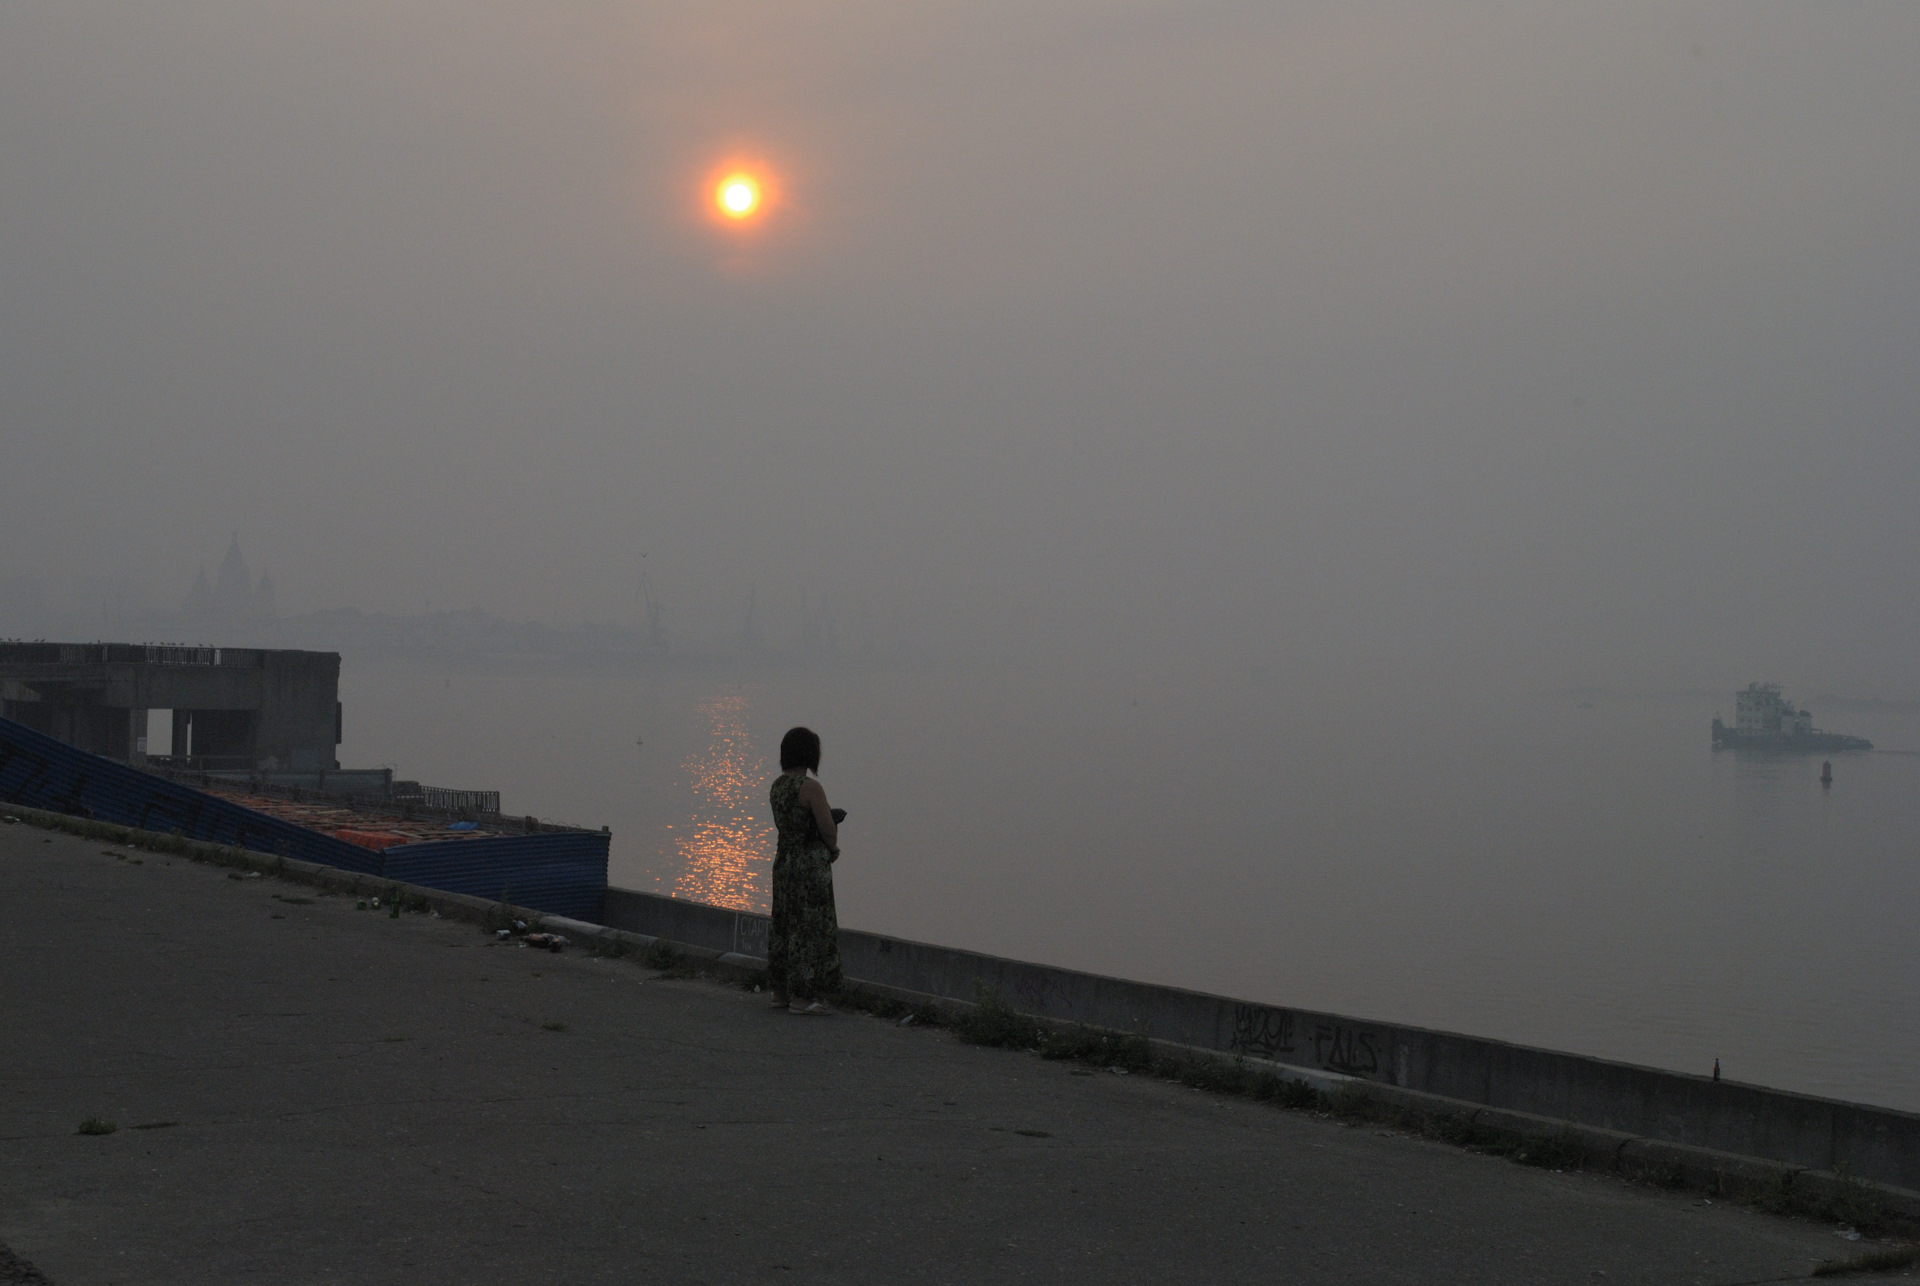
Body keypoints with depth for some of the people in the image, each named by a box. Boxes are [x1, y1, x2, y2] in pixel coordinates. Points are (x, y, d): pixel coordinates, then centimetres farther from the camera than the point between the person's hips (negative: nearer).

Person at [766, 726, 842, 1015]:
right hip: (811, 865, -8)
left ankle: (780, 992, 24)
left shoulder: (776, 786, 6)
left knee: (784, 926, 16)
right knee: (810, 928, -1)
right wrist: (832, 849, 5)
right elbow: (828, 830, -17)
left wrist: (829, 849, 8)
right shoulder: (811, 788, -18)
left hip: (783, 861, 8)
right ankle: (800, 998, 1)